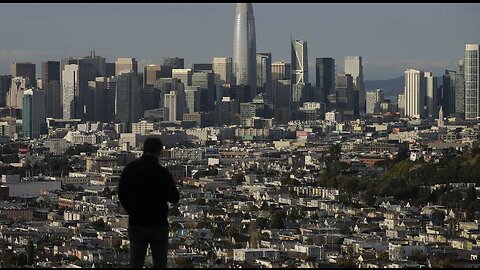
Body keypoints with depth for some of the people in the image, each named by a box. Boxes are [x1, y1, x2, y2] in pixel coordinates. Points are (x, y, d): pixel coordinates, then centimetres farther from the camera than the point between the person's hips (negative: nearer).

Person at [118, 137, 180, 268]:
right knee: (159, 262, 6)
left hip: (135, 223, 4)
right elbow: (174, 198, -9)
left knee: (135, 262, 9)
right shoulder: (162, 172, -16)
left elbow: (122, 194, 6)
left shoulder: (130, 169, -2)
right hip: (158, 223, -4)